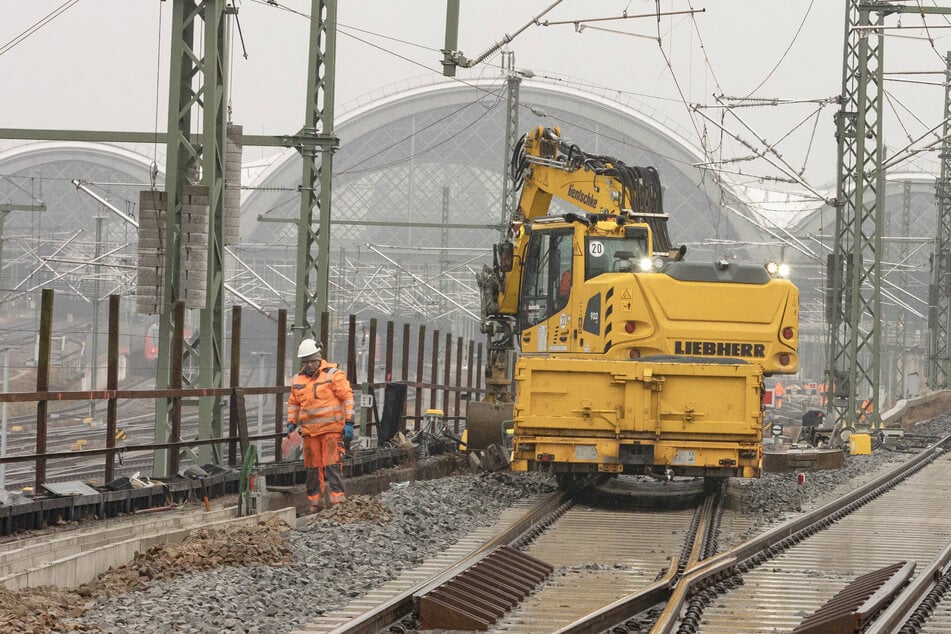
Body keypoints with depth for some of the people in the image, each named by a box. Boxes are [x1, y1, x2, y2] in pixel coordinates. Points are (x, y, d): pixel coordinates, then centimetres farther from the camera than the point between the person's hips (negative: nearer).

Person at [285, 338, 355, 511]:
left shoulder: (333, 375, -4)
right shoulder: (297, 380, 12)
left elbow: (347, 397, -5)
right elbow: (293, 403, 22)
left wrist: (349, 422, -10)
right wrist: (291, 423, 10)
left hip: (331, 428, -5)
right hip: (309, 431, 5)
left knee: (332, 464, -12)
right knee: (313, 466, 8)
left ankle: (338, 498, -13)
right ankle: (315, 500, 14)